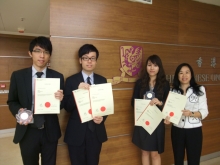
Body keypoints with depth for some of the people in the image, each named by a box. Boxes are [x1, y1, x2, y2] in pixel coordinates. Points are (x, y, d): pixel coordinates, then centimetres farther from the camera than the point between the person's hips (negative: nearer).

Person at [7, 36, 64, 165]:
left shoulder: (58, 77, -3)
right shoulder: (18, 76, -3)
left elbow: (62, 105, 1)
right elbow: (12, 101, 4)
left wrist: (60, 99, -22)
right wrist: (19, 111, -16)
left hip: (50, 132, 0)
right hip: (27, 132, 0)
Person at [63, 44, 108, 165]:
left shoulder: (102, 81, 3)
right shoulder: (71, 80, -5)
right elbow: (67, 107, -10)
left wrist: (102, 117, -14)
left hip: (96, 131, 2)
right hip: (76, 132, -2)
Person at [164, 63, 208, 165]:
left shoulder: (200, 90, -3)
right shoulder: (173, 91, 2)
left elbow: (204, 112, -5)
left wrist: (191, 113, -23)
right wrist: (168, 118, -16)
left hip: (194, 130, -2)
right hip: (177, 130, 2)